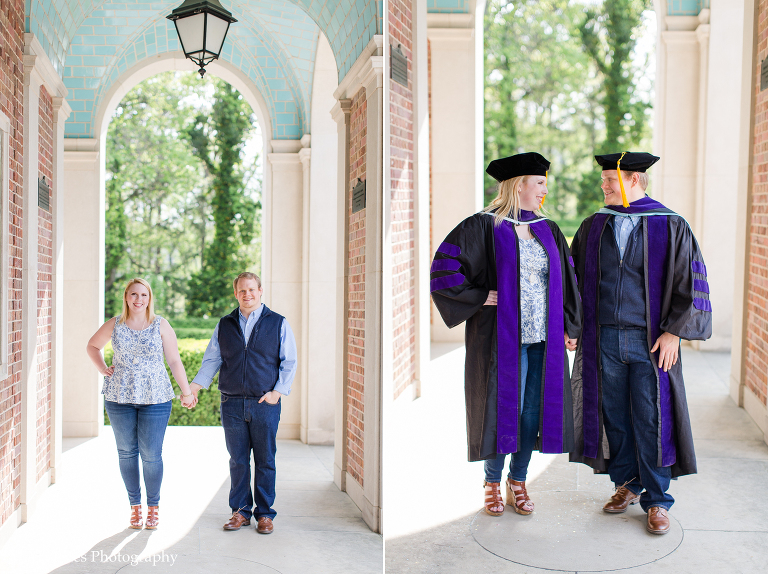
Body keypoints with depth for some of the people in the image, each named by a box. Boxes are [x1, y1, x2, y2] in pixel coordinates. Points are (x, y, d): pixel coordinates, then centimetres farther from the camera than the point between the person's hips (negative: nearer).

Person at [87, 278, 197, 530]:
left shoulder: (160, 325, -1)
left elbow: (174, 361, 1)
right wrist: (103, 369, 7)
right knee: (126, 452, 8)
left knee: (151, 455, -1)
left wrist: (186, 392, 2)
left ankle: (153, 506, 17)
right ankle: (135, 506, 22)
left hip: (155, 398, -2)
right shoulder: (114, 325, 3)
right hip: (119, 397, 2)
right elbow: (93, 345, 20)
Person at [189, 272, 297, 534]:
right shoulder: (225, 325, 11)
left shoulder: (278, 323, 4)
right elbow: (212, 360, 11)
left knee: (265, 461, 3)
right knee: (238, 461, 7)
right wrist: (195, 385, -2)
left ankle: (264, 513, 14)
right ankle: (241, 511, 19)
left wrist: (278, 391, -8)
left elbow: (289, 362, 3)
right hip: (232, 403, 2)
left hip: (265, 404, -2)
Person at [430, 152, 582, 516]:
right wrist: (479, 297, -14)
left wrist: (569, 327, 11)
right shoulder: (483, 227, -6)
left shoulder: (548, 231, 11)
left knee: (533, 412, 8)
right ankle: (492, 483, 21)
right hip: (502, 339, -5)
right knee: (502, 411, 1)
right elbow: (443, 268, -13)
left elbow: (566, 280, 17)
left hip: (544, 339, 5)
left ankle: (518, 481, 25)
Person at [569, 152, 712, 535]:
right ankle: (627, 485, 27)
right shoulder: (593, 227, 7)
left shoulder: (671, 227, -3)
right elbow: (574, 276, 12)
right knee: (614, 415, 9)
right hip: (605, 339, 3)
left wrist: (673, 332, -10)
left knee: (651, 420, 0)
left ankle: (657, 501, 14)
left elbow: (690, 283, -4)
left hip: (650, 341, -3)